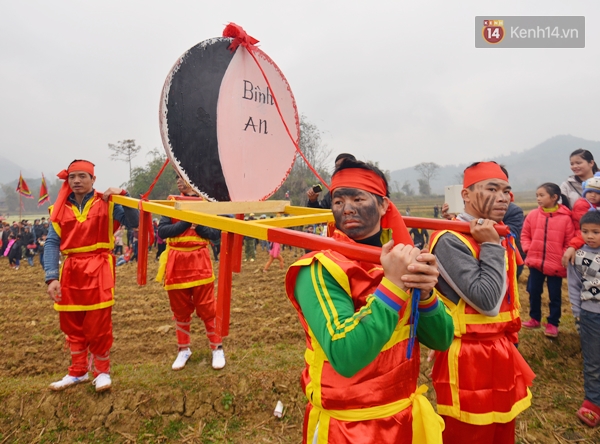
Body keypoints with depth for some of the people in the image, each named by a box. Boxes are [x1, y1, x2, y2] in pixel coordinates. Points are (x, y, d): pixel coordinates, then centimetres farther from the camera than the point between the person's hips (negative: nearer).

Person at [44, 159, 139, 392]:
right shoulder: (60, 209, 7)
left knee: (99, 323, 0)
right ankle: (78, 371, 30)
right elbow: (51, 243, -1)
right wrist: (51, 277, -11)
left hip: (99, 269, -3)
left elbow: (134, 222, -10)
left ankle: (102, 371, 18)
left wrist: (122, 195, -19)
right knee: (72, 324, 13)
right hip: (71, 271, 4)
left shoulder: (106, 203, 0)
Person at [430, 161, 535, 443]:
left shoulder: (501, 236, 8)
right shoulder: (450, 240, -20)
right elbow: (487, 301, -26)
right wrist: (491, 247, -21)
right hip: (469, 359, -8)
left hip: (502, 354, 8)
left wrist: (509, 340, 20)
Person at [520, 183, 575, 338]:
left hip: (556, 265, -3)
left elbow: (570, 241, -4)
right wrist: (528, 249, -5)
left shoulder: (565, 218, -10)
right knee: (534, 292, 14)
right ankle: (535, 319, 31)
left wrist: (564, 257, -11)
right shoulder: (533, 215, -2)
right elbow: (525, 235, 8)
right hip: (535, 262, 3)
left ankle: (553, 323, 25)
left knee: (555, 295, 10)